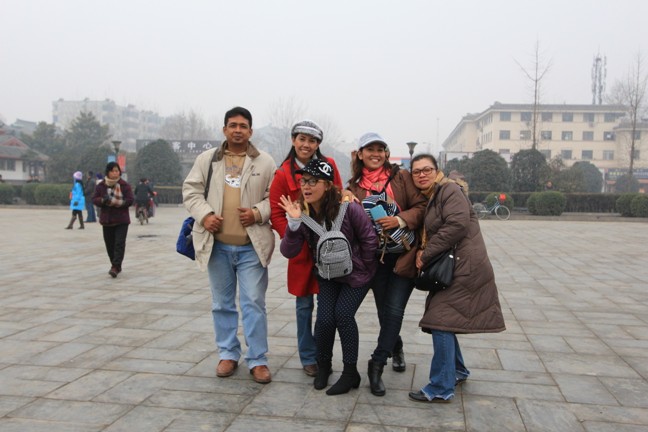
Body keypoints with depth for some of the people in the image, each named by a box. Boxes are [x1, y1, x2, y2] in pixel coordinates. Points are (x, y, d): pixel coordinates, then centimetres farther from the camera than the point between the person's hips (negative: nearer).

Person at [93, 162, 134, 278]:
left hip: (121, 220, -3)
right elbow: (95, 200, 3)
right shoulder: (101, 186, 4)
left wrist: (114, 201, -19)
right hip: (107, 220, 3)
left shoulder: (125, 185, -3)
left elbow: (130, 200, -9)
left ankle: (115, 267, -12)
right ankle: (117, 266, 24)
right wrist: (103, 200, -19)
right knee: (110, 244, 9)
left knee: (119, 243, -11)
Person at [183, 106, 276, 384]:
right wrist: (204, 215, -9)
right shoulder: (206, 159, 8)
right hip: (217, 245, 2)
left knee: (254, 303, 0)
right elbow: (191, 190, 7)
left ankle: (257, 360, 11)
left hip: (252, 247, -2)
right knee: (222, 304, 13)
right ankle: (228, 354, 27)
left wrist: (258, 213, -14)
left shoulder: (265, 162, 3)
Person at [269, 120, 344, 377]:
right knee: (304, 304, 8)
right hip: (302, 248, -2)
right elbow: (276, 214, -3)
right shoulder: (283, 174, -3)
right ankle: (308, 358, 23)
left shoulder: (329, 165, 3)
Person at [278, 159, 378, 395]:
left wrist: (364, 268, -6)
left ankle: (351, 373, 5)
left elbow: (369, 238, -17)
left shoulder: (348, 207, -28)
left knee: (343, 314, -14)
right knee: (324, 318, -8)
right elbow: (289, 252, -18)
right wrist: (294, 223, -33)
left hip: (356, 274, -3)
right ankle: (323, 365, 20)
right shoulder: (303, 211, -14)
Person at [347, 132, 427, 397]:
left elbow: (422, 206, -5)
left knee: (394, 308, -7)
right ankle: (396, 349, 41)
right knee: (384, 311, 11)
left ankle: (377, 365, 5)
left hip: (405, 254, -2)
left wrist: (400, 219, -19)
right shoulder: (354, 187, 7)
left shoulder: (402, 177, 1)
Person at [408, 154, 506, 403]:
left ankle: (441, 389, -2)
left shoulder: (449, 190, -9)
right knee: (442, 321, 14)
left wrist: (426, 254, -16)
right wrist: (421, 251, -1)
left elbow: (457, 225, -21)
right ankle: (458, 372, 34)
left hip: (465, 268, -9)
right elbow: (427, 234, 22)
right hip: (450, 270, 9)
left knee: (441, 321, -11)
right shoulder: (425, 200, 19)